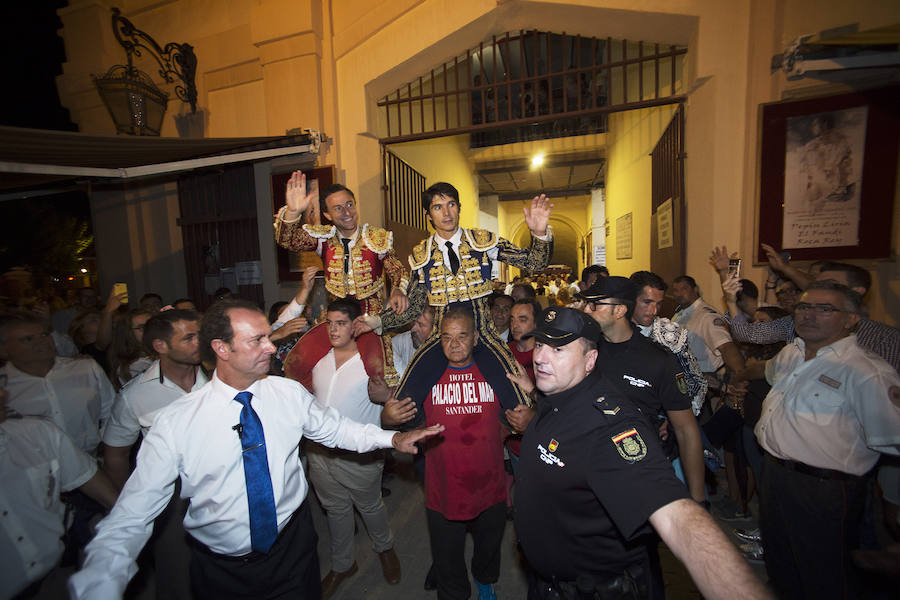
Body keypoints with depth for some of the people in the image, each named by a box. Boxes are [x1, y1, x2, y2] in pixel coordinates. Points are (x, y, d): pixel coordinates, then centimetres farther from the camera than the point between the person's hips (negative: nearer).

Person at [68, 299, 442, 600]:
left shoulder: (289, 393, -10)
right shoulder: (175, 423, -17)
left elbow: (333, 428, 3)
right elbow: (131, 518, -15)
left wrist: (392, 438, -5)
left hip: (293, 550, 2)